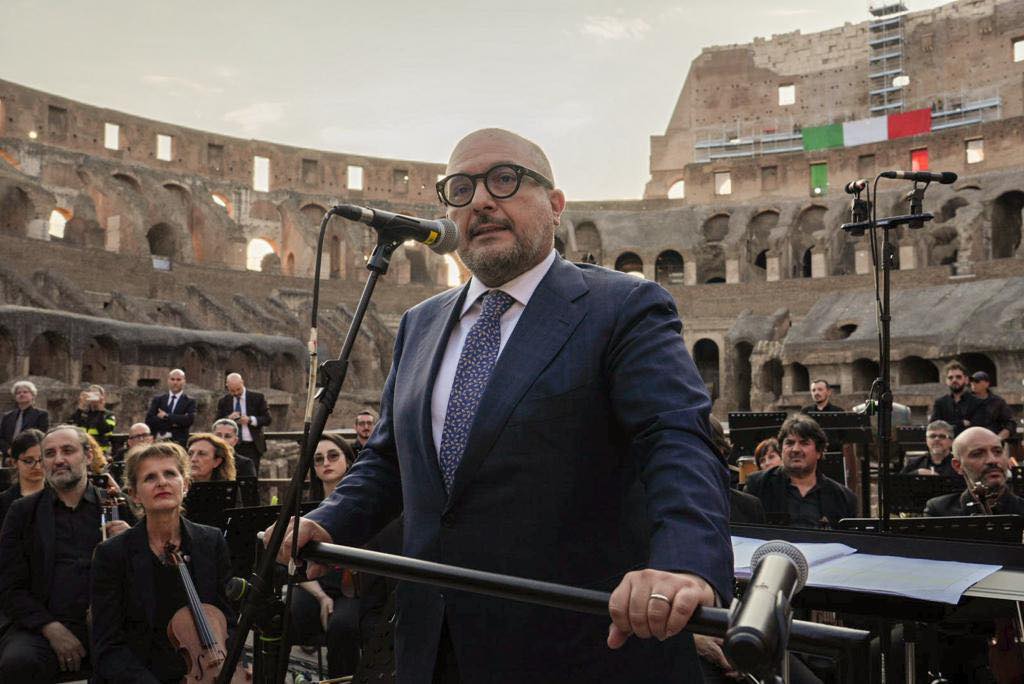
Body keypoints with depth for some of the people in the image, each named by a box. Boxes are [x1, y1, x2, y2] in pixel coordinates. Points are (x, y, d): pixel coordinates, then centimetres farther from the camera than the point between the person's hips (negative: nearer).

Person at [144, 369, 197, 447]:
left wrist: (166, 416, -8)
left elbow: (189, 420, -10)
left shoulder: (190, 401, 6)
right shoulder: (157, 399, 13)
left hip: (178, 443, -2)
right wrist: (170, 423, -10)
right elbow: (149, 420, 1)